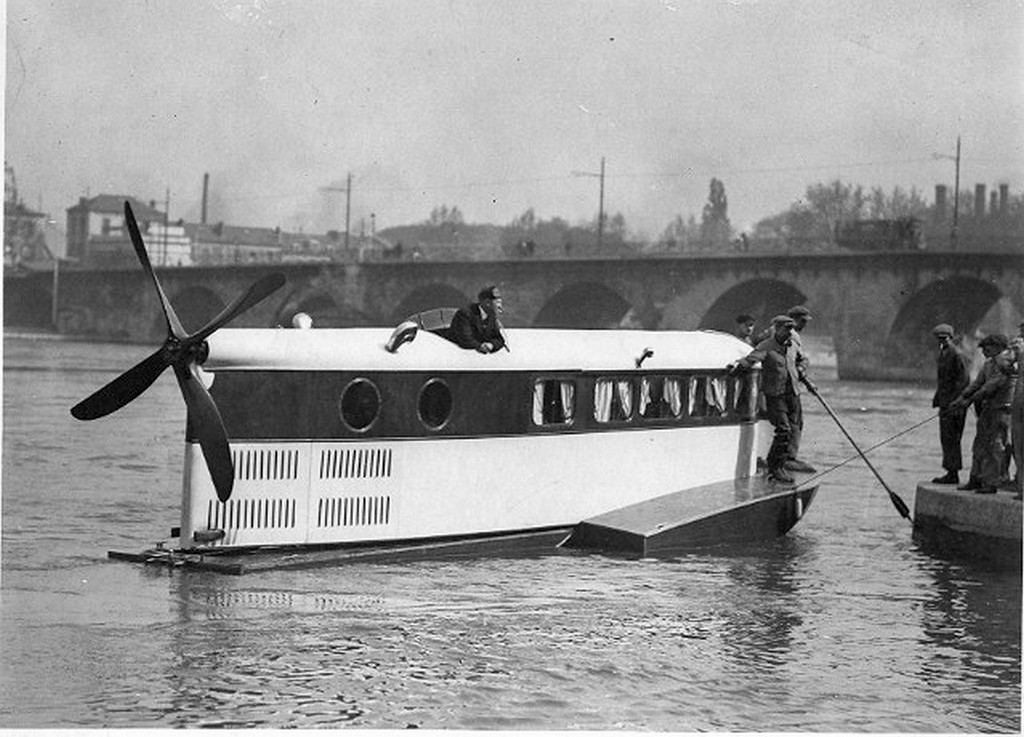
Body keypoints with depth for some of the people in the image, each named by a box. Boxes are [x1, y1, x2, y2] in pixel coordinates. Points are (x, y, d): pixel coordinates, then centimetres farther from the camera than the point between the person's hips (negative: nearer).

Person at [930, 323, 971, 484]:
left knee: (951, 439, -8)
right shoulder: (941, 355, 16)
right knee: (946, 439, 12)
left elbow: (963, 382, -18)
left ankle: (953, 473, -5)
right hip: (945, 403, 10)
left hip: (954, 404, -10)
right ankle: (951, 472, 17)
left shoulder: (958, 355, -14)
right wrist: (937, 399, 21)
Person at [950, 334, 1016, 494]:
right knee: (980, 445, 10)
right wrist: (961, 397, -1)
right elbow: (977, 382, 11)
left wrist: (971, 400, -18)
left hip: (1002, 409, -9)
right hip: (988, 408, 9)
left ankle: (991, 483, -6)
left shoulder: (1006, 364, -15)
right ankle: (976, 480, 17)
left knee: (995, 447, -8)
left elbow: (992, 385, -20)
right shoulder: (988, 364, 14)